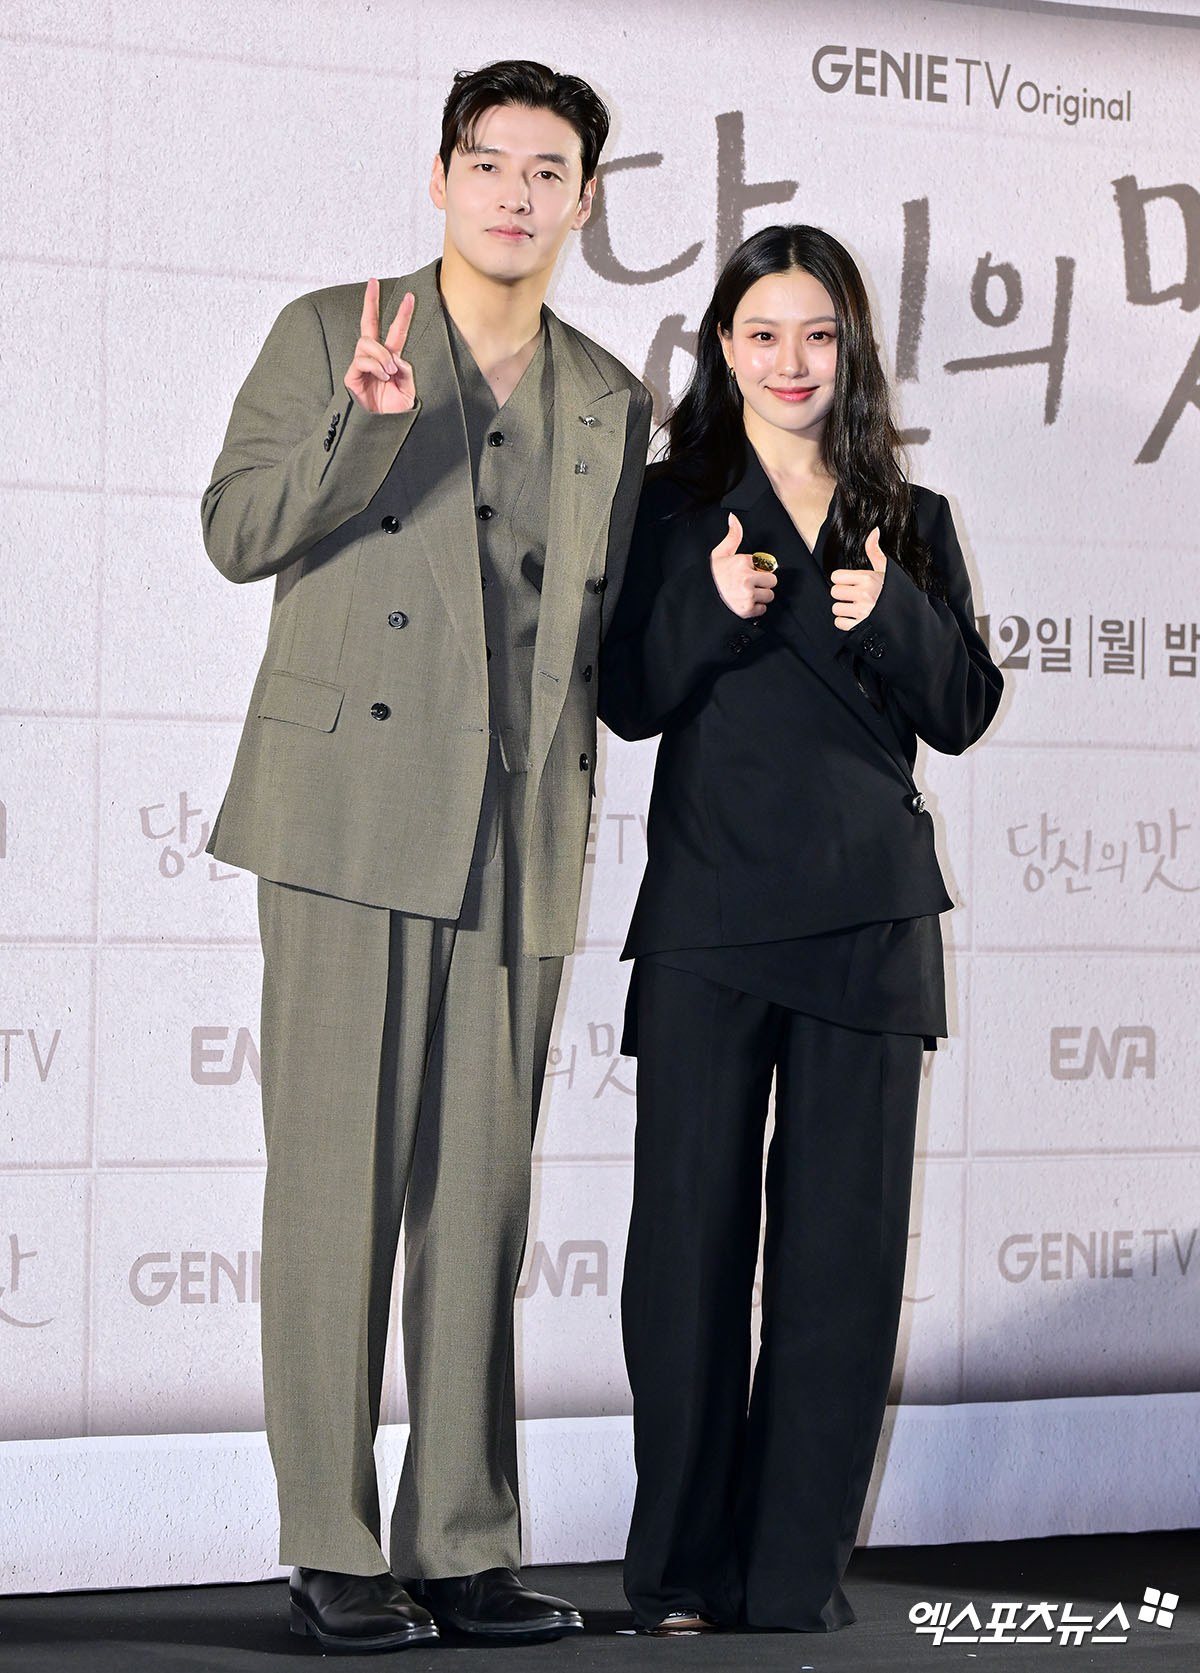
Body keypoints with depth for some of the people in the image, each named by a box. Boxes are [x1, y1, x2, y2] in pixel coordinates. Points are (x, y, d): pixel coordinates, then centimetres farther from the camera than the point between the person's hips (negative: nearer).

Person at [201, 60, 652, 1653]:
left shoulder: (611, 405, 16)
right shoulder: (328, 333, 6)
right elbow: (239, 531, -3)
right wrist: (364, 422, -16)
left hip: (518, 854, 4)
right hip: (350, 818, -3)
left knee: (480, 1199, 4)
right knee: (339, 1183, -3)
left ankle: (463, 1544, 10)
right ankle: (333, 1550, 3)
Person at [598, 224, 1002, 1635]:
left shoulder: (909, 523, 13)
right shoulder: (673, 505, 7)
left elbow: (963, 713, 8)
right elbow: (627, 699, 0)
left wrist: (897, 616, -9)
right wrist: (712, 606, -16)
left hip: (866, 916, 2)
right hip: (706, 913, -2)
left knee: (843, 1242, 2)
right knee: (690, 1230, -1)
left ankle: (797, 1565, 11)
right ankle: (682, 1568, 9)